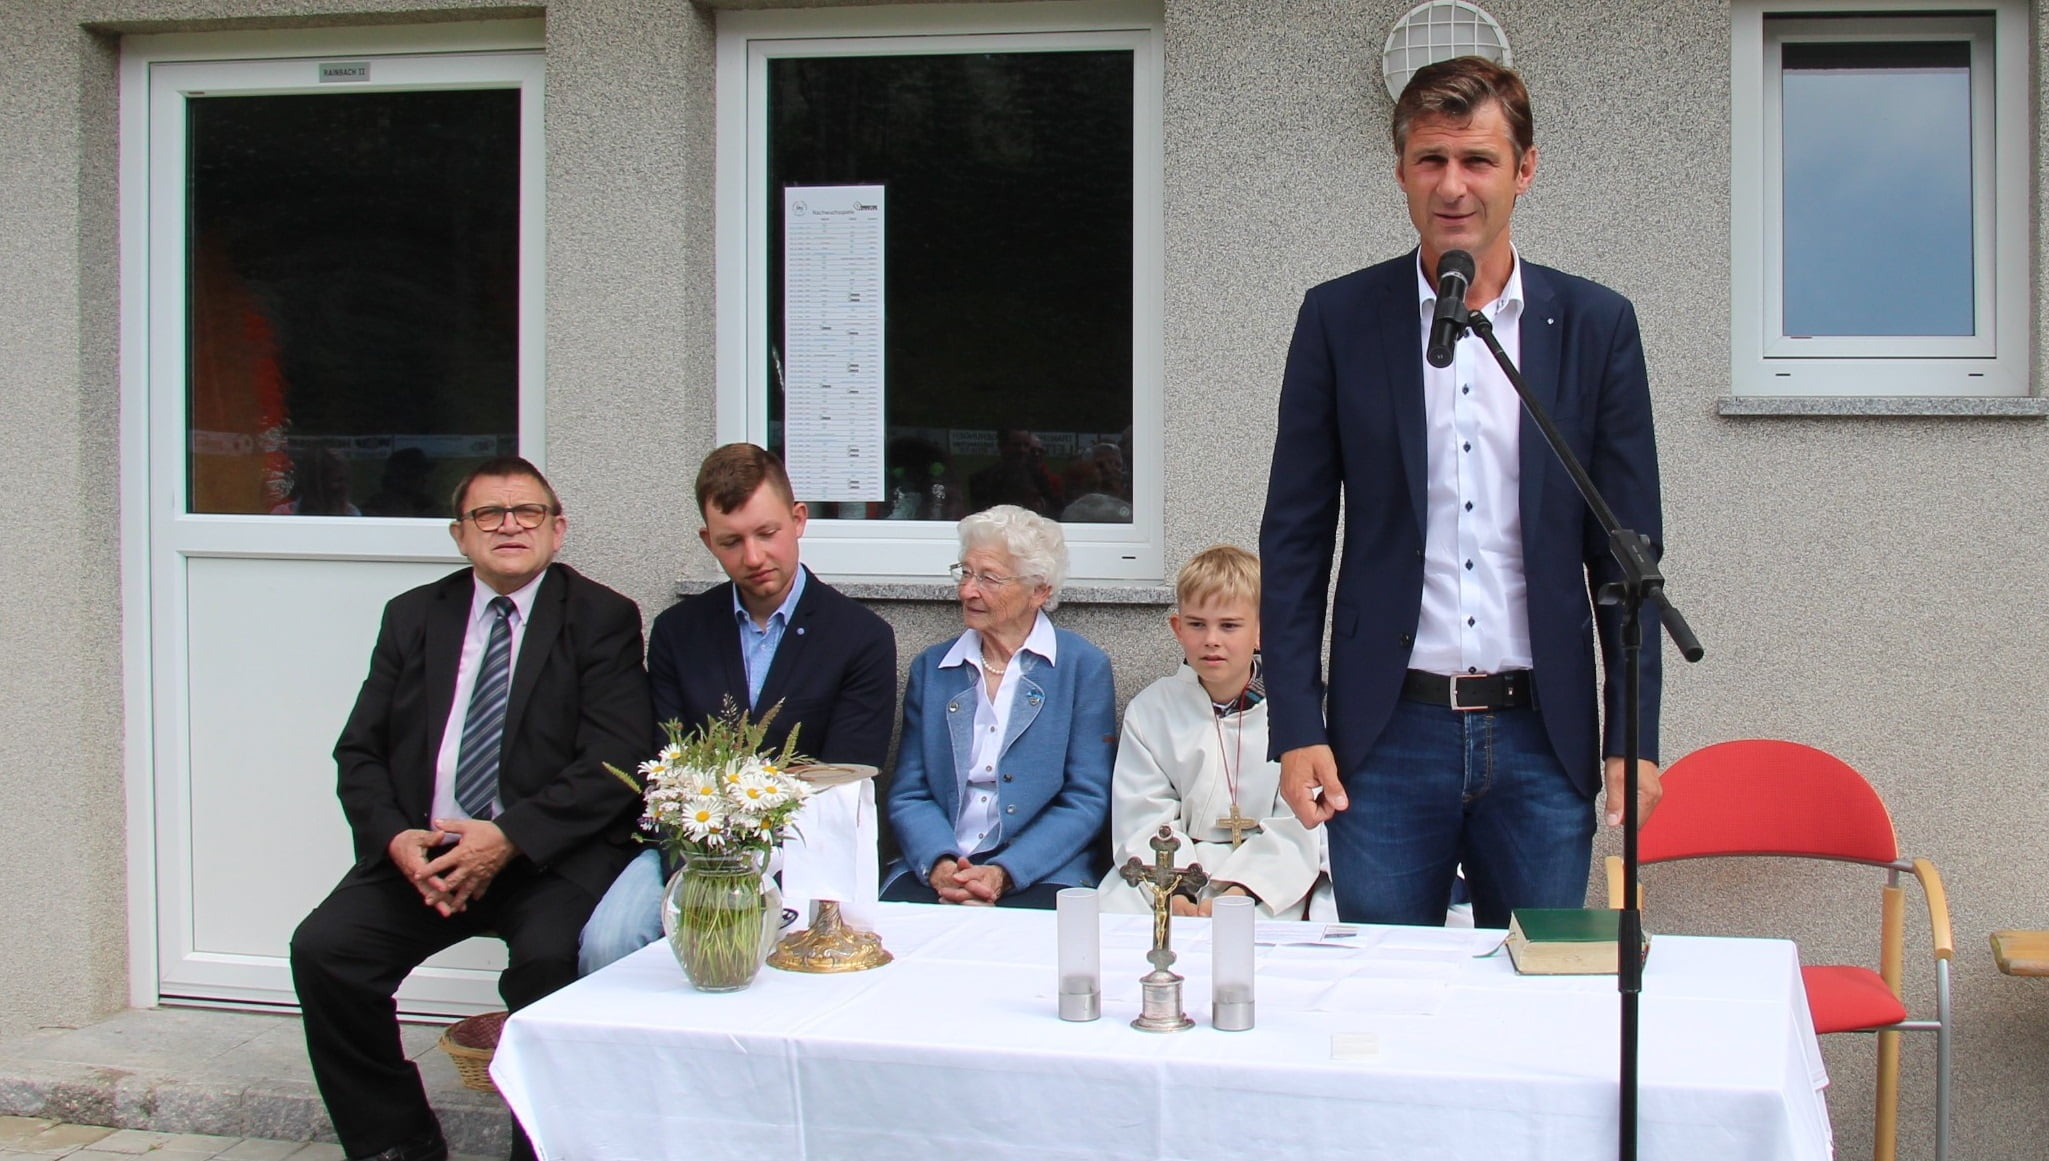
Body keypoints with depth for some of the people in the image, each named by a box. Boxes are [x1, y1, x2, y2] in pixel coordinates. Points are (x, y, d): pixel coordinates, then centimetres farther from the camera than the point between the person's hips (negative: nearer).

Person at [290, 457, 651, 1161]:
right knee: (322, 949, -17)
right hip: (422, 850, 4)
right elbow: (360, 752, 10)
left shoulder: (601, 619, 2)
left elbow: (614, 760, -9)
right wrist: (394, 838, -10)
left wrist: (508, 839, -19)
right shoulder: (414, 616, 15)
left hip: (549, 855, -4)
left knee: (549, 962, -31)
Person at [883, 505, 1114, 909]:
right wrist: (940, 865, -12)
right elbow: (909, 796, 9)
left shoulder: (1084, 668, 3)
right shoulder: (930, 668, 13)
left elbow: (1087, 801, -2)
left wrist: (1002, 874, -15)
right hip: (932, 870, 3)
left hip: (1040, 876, -3)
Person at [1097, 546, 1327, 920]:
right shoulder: (1150, 709, 8)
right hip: (1173, 872, 3)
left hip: (1266, 880, -3)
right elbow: (1145, 822, -1)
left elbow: (1296, 830, -6)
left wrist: (1241, 890, -21)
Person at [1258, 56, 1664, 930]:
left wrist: (1634, 738, 1)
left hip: (1542, 736, 1)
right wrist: (1295, 729, -3)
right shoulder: (1339, 319, 2)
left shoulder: (1596, 325, 4)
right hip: (1389, 735, 0)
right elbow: (1294, 539, 3)